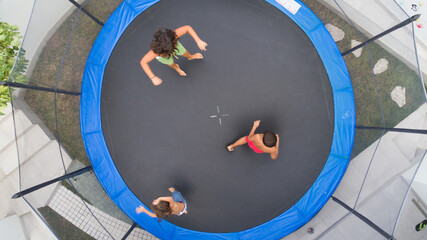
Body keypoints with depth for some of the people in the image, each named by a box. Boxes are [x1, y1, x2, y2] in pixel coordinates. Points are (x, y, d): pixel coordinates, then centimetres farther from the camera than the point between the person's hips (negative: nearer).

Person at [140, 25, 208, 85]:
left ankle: (191, 57, 66)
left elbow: (188, 28, -37)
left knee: (184, 53, 26)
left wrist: (199, 41, -45)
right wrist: (153, 77, -49)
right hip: (162, 55, -2)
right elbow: (143, 62, -44)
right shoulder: (156, 51, -53)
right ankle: (176, 68, 67)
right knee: (171, 63, 27)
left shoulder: (174, 35, -49)